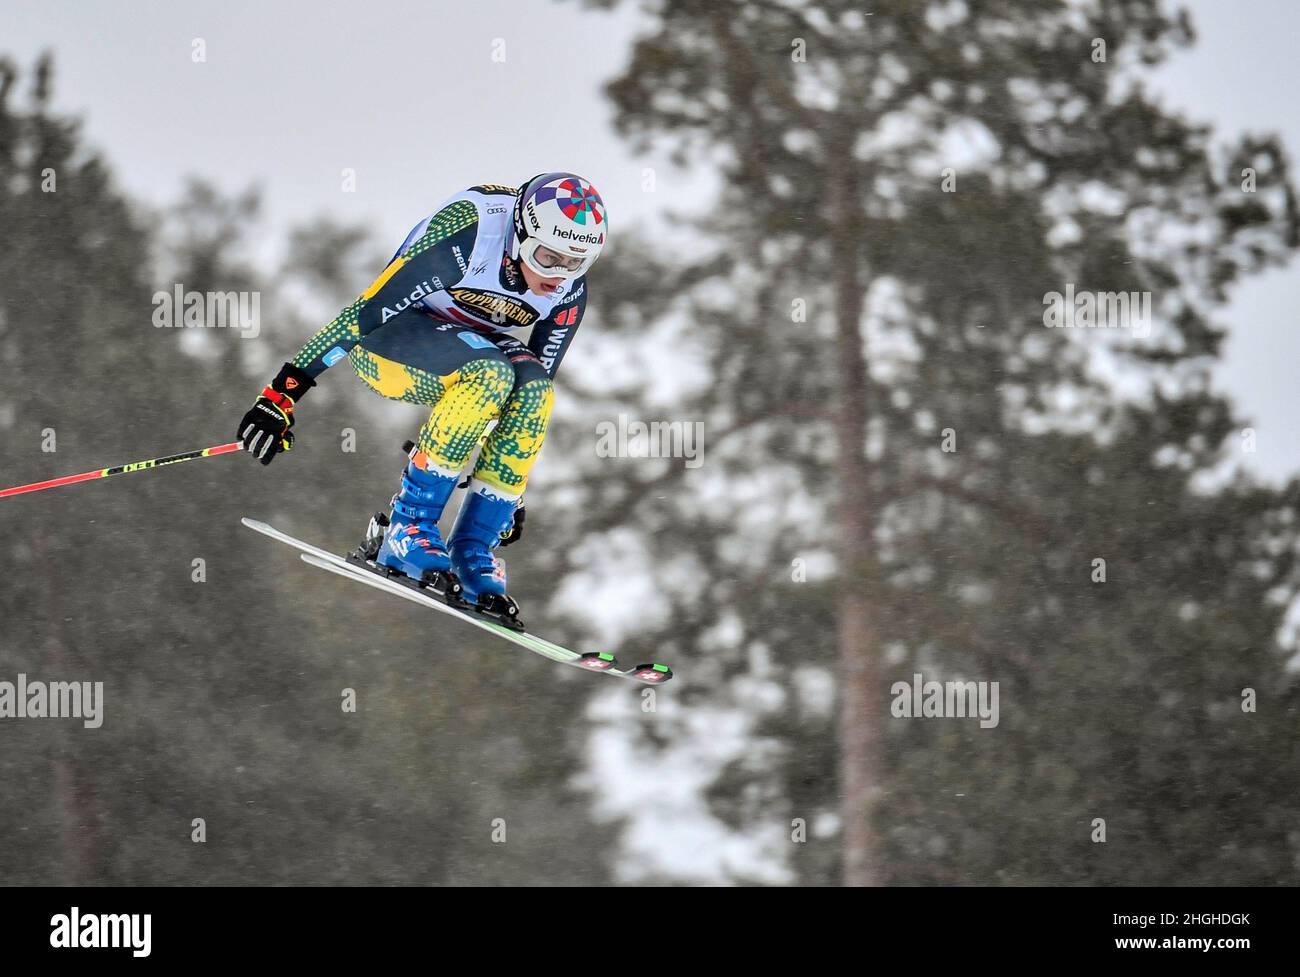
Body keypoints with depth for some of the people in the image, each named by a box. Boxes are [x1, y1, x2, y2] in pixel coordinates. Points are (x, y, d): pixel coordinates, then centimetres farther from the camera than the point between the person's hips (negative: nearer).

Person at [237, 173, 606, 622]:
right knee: (489, 374, -34)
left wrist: (512, 492, 8)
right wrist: (284, 391, -30)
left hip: (469, 355, 6)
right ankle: (407, 527, -24)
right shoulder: (465, 236, -31)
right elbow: (365, 310, -29)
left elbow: (538, 385, 4)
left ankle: (474, 550, -18)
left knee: (534, 386, -26)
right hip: (388, 337, -6)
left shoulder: (569, 292, -11)